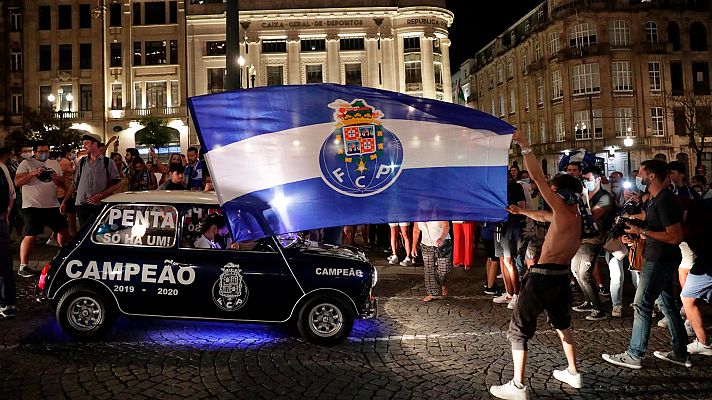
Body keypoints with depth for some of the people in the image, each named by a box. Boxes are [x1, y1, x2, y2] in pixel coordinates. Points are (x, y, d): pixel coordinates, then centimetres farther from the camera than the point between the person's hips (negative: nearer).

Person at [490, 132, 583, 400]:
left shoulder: (563, 211, -15)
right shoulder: (575, 216, 10)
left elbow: (537, 177, -23)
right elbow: (545, 217, 28)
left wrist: (524, 147, -23)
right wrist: (521, 211, 27)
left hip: (543, 277, -9)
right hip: (562, 276, 9)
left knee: (519, 329, -1)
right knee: (562, 322, 28)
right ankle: (573, 374, 38)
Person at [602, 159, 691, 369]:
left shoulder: (665, 201, -21)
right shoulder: (656, 198, 11)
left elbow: (675, 237, -26)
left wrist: (643, 231, -22)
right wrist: (635, 235, 10)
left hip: (661, 260, -11)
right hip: (661, 259, 11)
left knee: (642, 305, -5)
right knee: (667, 303, 17)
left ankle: (634, 356, 3)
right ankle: (680, 353, 28)